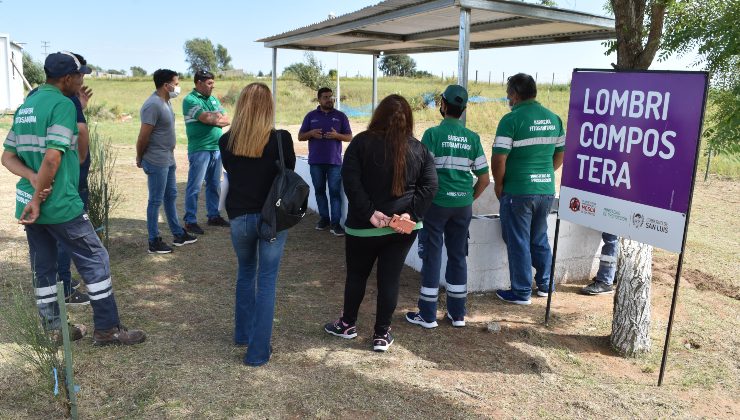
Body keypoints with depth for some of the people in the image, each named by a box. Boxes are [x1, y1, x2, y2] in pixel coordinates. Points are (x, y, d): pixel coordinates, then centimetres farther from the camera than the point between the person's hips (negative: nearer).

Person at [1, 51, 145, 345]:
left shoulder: (25, 107, 14)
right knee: (95, 260, 2)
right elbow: (53, 158, -22)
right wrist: (38, 200, -15)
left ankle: (53, 329, 26)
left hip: (29, 202, 9)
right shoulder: (63, 104, -13)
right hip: (59, 204, -9)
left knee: (43, 267, 15)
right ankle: (107, 329, 8)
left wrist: (34, 179, -5)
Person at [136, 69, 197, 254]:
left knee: (171, 196, 17)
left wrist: (171, 155, 13)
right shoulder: (153, 105, -21)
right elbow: (143, 137, -19)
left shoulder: (166, 102, 9)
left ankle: (179, 234, 30)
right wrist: (140, 158, -6)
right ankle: (154, 242, 11)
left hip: (168, 160, 10)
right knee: (156, 201, 0)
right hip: (156, 162, -10)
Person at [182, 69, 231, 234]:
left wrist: (213, 118, -11)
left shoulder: (213, 99, 15)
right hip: (199, 150, -7)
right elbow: (207, 118, -20)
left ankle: (213, 216, 26)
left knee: (214, 185, 14)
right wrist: (219, 116, -2)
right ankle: (190, 221, 5)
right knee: (194, 187, -2)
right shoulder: (190, 100, -8)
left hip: (216, 148, 8)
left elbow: (226, 120, 8)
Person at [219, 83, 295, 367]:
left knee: (245, 273, 25)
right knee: (266, 282, 7)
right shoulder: (281, 139, -13)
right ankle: (258, 351, 11)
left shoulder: (226, 141, -6)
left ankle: (243, 333, 39)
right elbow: (289, 174, 0)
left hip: (239, 217, 3)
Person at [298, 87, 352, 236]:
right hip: (316, 161, 2)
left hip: (334, 161, -2)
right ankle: (324, 218, 21)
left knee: (335, 191, -5)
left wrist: (337, 135, -15)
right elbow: (300, 136, 8)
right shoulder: (311, 116, 7)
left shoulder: (340, 116, 5)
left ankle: (335, 223, -5)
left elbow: (349, 137, 5)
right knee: (319, 191, 9)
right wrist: (311, 133, -13)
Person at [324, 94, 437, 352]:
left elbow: (350, 181, -15)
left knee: (357, 275, 16)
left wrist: (369, 213, -16)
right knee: (390, 279, 9)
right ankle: (382, 335, 16)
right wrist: (413, 214, -10)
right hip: (403, 227, 2)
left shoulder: (362, 142, -7)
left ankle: (348, 325, 33)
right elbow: (430, 185, -4)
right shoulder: (419, 149, 2)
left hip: (364, 226, -2)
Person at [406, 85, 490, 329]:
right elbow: (484, 178, 4)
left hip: (436, 203, -4)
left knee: (432, 255, 4)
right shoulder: (472, 138, 4)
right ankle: (457, 313, 21)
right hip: (463, 206, 4)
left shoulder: (433, 134, -8)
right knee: (458, 256, 13)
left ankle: (427, 315, 12)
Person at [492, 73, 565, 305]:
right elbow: (560, 156, 13)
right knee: (540, 238, 20)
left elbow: (499, 158, -16)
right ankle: (545, 285, 30)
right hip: (546, 190, 6)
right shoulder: (554, 118, 7)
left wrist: (498, 185, -3)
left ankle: (521, 293, 14)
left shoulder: (511, 119, -13)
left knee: (518, 242, 5)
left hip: (518, 192, -6)